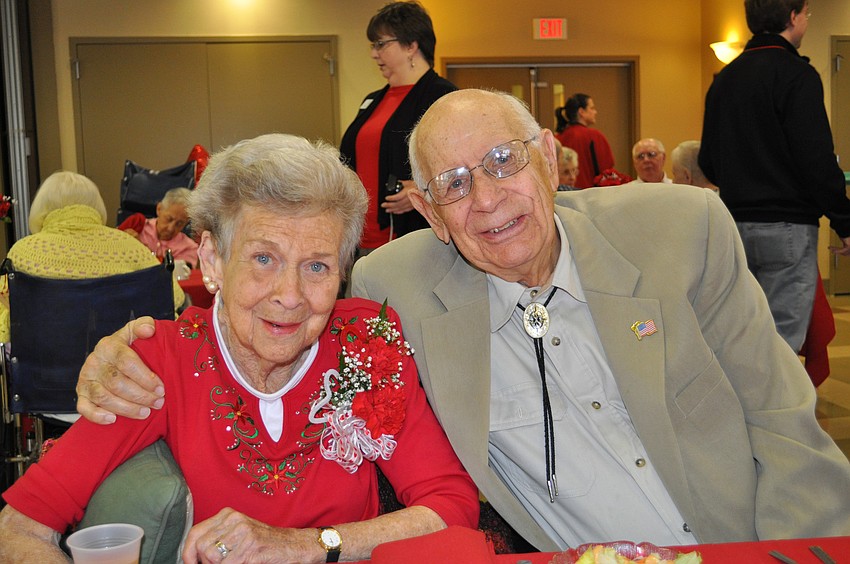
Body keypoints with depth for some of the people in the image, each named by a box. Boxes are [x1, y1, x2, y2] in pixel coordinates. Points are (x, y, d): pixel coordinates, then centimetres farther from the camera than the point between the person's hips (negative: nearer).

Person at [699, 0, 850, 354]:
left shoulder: (723, 79, 12)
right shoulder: (796, 75, -11)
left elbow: (707, 162, 15)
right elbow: (817, 159, -17)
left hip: (734, 226, 7)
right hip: (786, 227, -7)